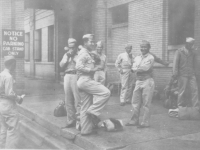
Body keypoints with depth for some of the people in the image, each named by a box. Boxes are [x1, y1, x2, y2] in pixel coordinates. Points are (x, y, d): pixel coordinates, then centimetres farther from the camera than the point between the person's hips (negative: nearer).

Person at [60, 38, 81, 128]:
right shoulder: (66, 54, 20)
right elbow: (61, 65, 9)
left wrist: (73, 56, -7)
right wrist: (68, 56, -1)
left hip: (76, 76, -5)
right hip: (67, 76, 5)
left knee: (77, 99, -10)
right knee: (68, 100, 7)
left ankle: (79, 120, -4)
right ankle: (70, 120, 15)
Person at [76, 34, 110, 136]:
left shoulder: (87, 54, 23)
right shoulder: (83, 53, -9)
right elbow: (78, 66, -22)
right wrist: (92, 70, -20)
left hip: (85, 81, 10)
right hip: (85, 80, -10)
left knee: (85, 108, 11)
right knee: (106, 92, -15)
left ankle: (86, 130, 16)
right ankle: (93, 111, -7)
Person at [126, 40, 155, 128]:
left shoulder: (150, 58, -3)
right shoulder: (137, 58, 14)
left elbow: (145, 68, -16)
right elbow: (133, 68, 1)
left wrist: (137, 69, -4)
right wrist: (141, 69, -13)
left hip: (147, 81, -6)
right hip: (138, 81, 6)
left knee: (146, 104, -1)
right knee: (135, 102, 10)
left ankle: (145, 123, 7)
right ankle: (134, 121, 21)